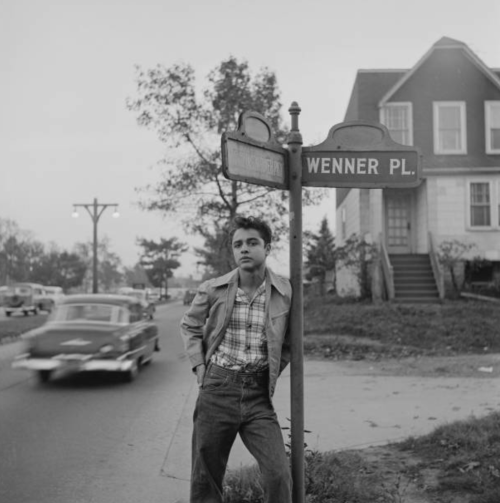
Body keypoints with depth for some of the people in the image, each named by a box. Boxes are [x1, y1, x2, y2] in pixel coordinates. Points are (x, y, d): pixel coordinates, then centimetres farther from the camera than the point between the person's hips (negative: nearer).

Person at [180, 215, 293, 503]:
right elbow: (189, 326, 15)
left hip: (259, 395, 0)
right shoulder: (213, 290, -3)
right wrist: (199, 366, 5)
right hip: (217, 389, 1)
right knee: (205, 479, 8)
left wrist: (273, 374, 3)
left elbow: (289, 342, 12)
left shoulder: (285, 292, -4)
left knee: (280, 476, -10)